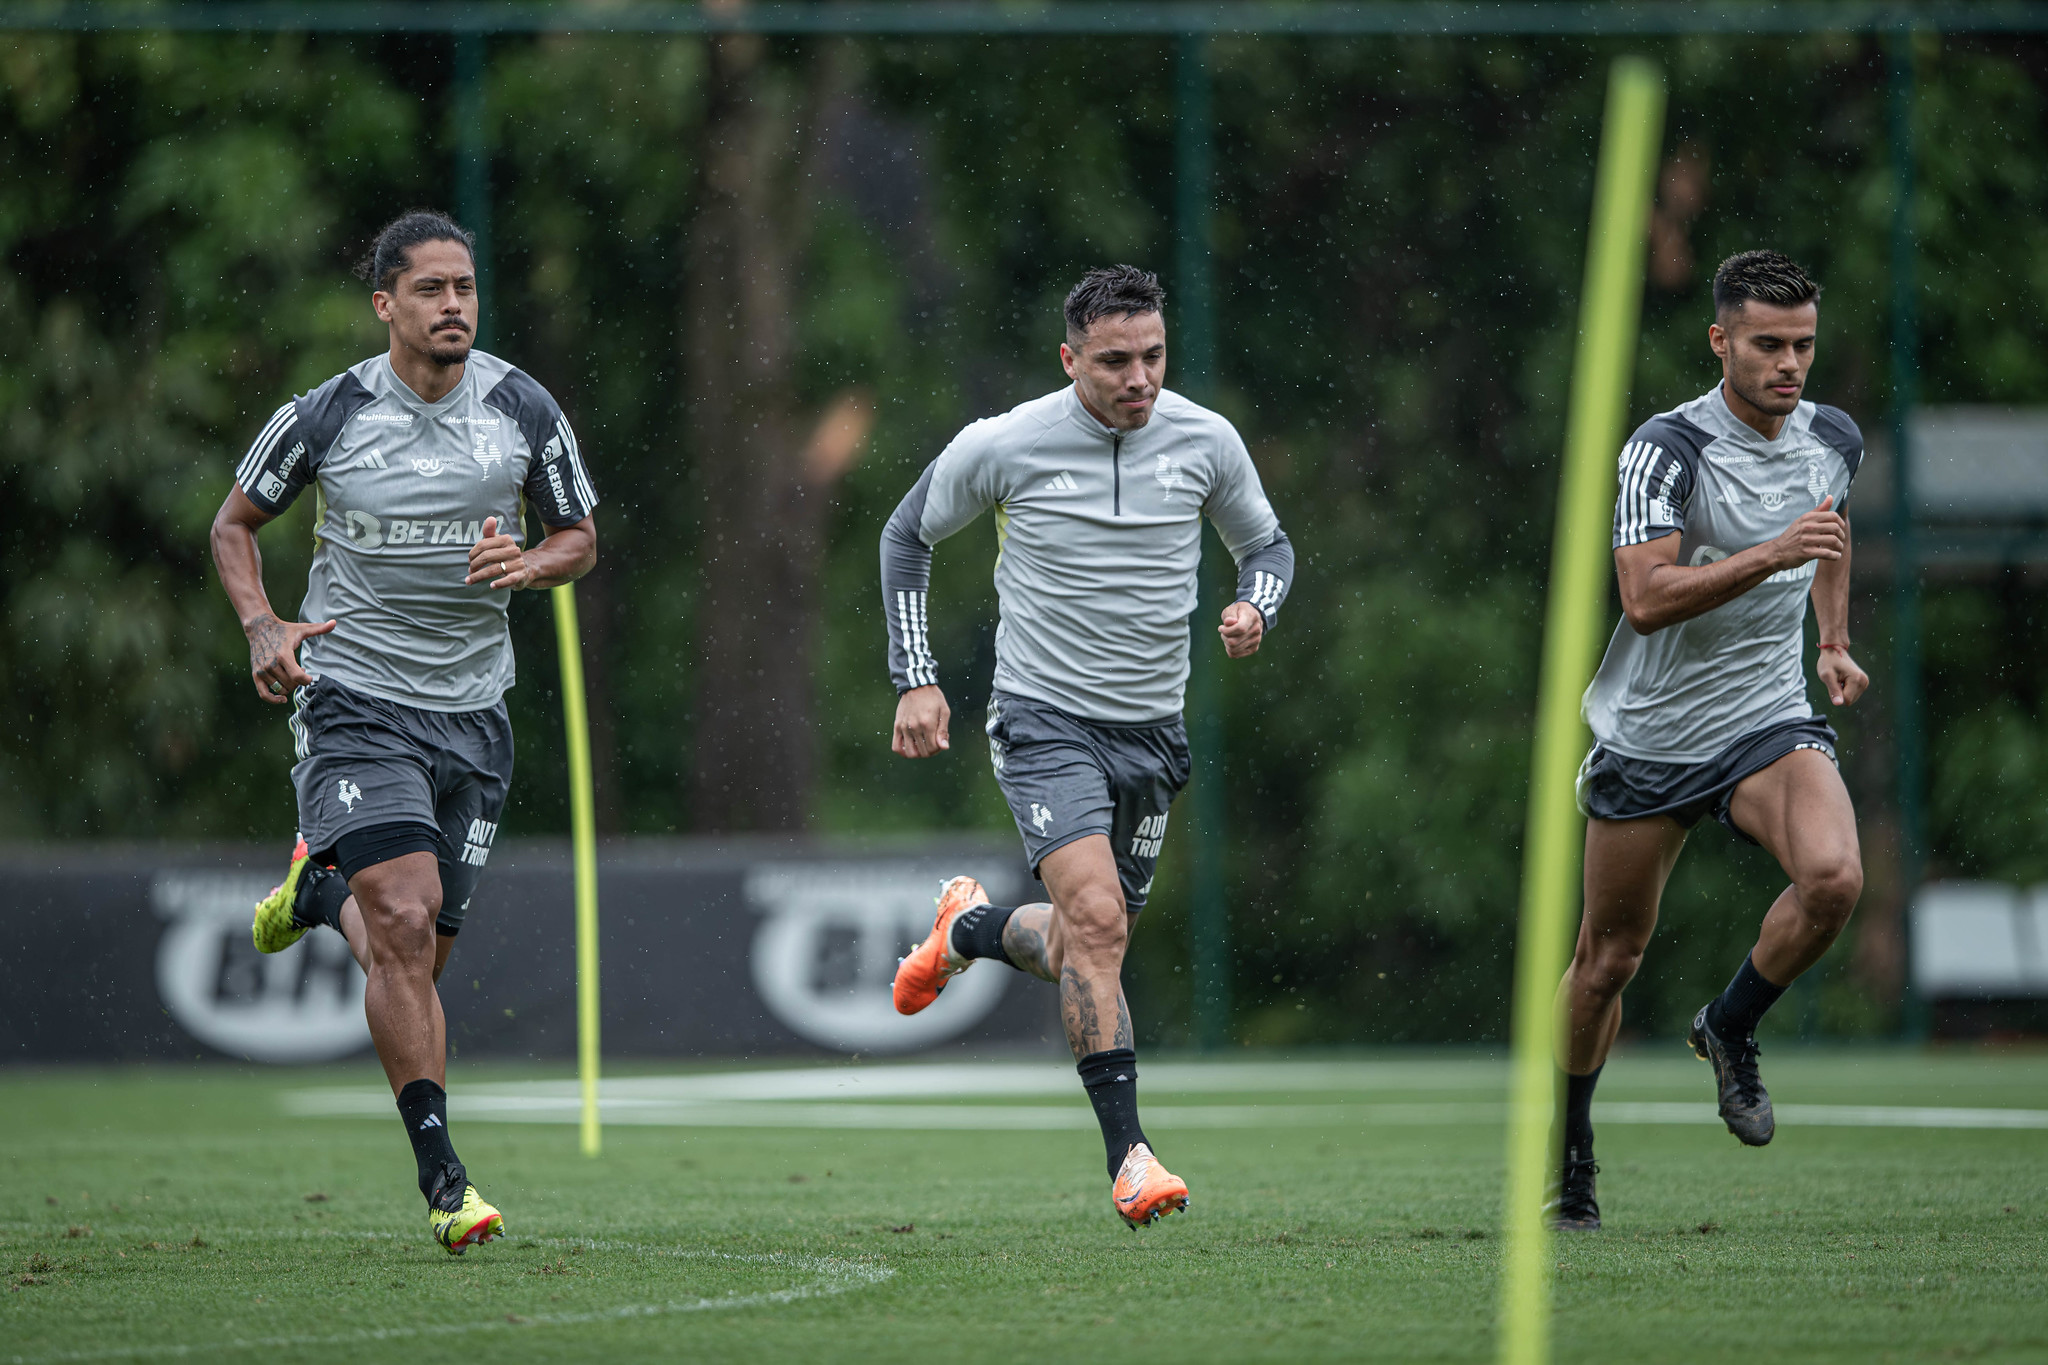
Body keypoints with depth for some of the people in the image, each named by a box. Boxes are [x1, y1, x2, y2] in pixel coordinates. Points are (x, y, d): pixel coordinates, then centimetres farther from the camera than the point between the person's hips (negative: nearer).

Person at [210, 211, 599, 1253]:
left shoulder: (524, 411, 0)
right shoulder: (326, 416, -6)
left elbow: (580, 538, 12)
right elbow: (235, 522, 9)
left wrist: (528, 564, -11)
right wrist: (263, 628, -8)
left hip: (472, 711, 4)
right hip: (352, 696, -3)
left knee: (421, 952, 7)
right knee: (405, 924, -20)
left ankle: (321, 886, 43)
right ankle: (442, 1180, -16)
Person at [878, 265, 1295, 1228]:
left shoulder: (1206, 442, -3)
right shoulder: (1002, 446, -10)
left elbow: (1266, 543, 14)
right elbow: (908, 536, 6)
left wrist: (1255, 608, -9)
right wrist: (915, 679, 0)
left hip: (1152, 732, 4)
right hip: (1044, 721, -4)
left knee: (1082, 955, 11)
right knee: (1096, 919, -24)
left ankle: (968, 930, 44)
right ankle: (1127, 1155, -20)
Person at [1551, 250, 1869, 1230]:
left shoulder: (1834, 439, 1)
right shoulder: (1667, 450, -18)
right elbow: (1646, 599, -29)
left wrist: (1834, 642, 15)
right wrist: (1770, 555, -37)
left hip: (1769, 721, 3)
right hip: (1650, 736, -3)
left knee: (1834, 876, -26)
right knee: (1610, 955, 7)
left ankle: (1730, 1030, 1)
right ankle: (1565, 1157, 29)